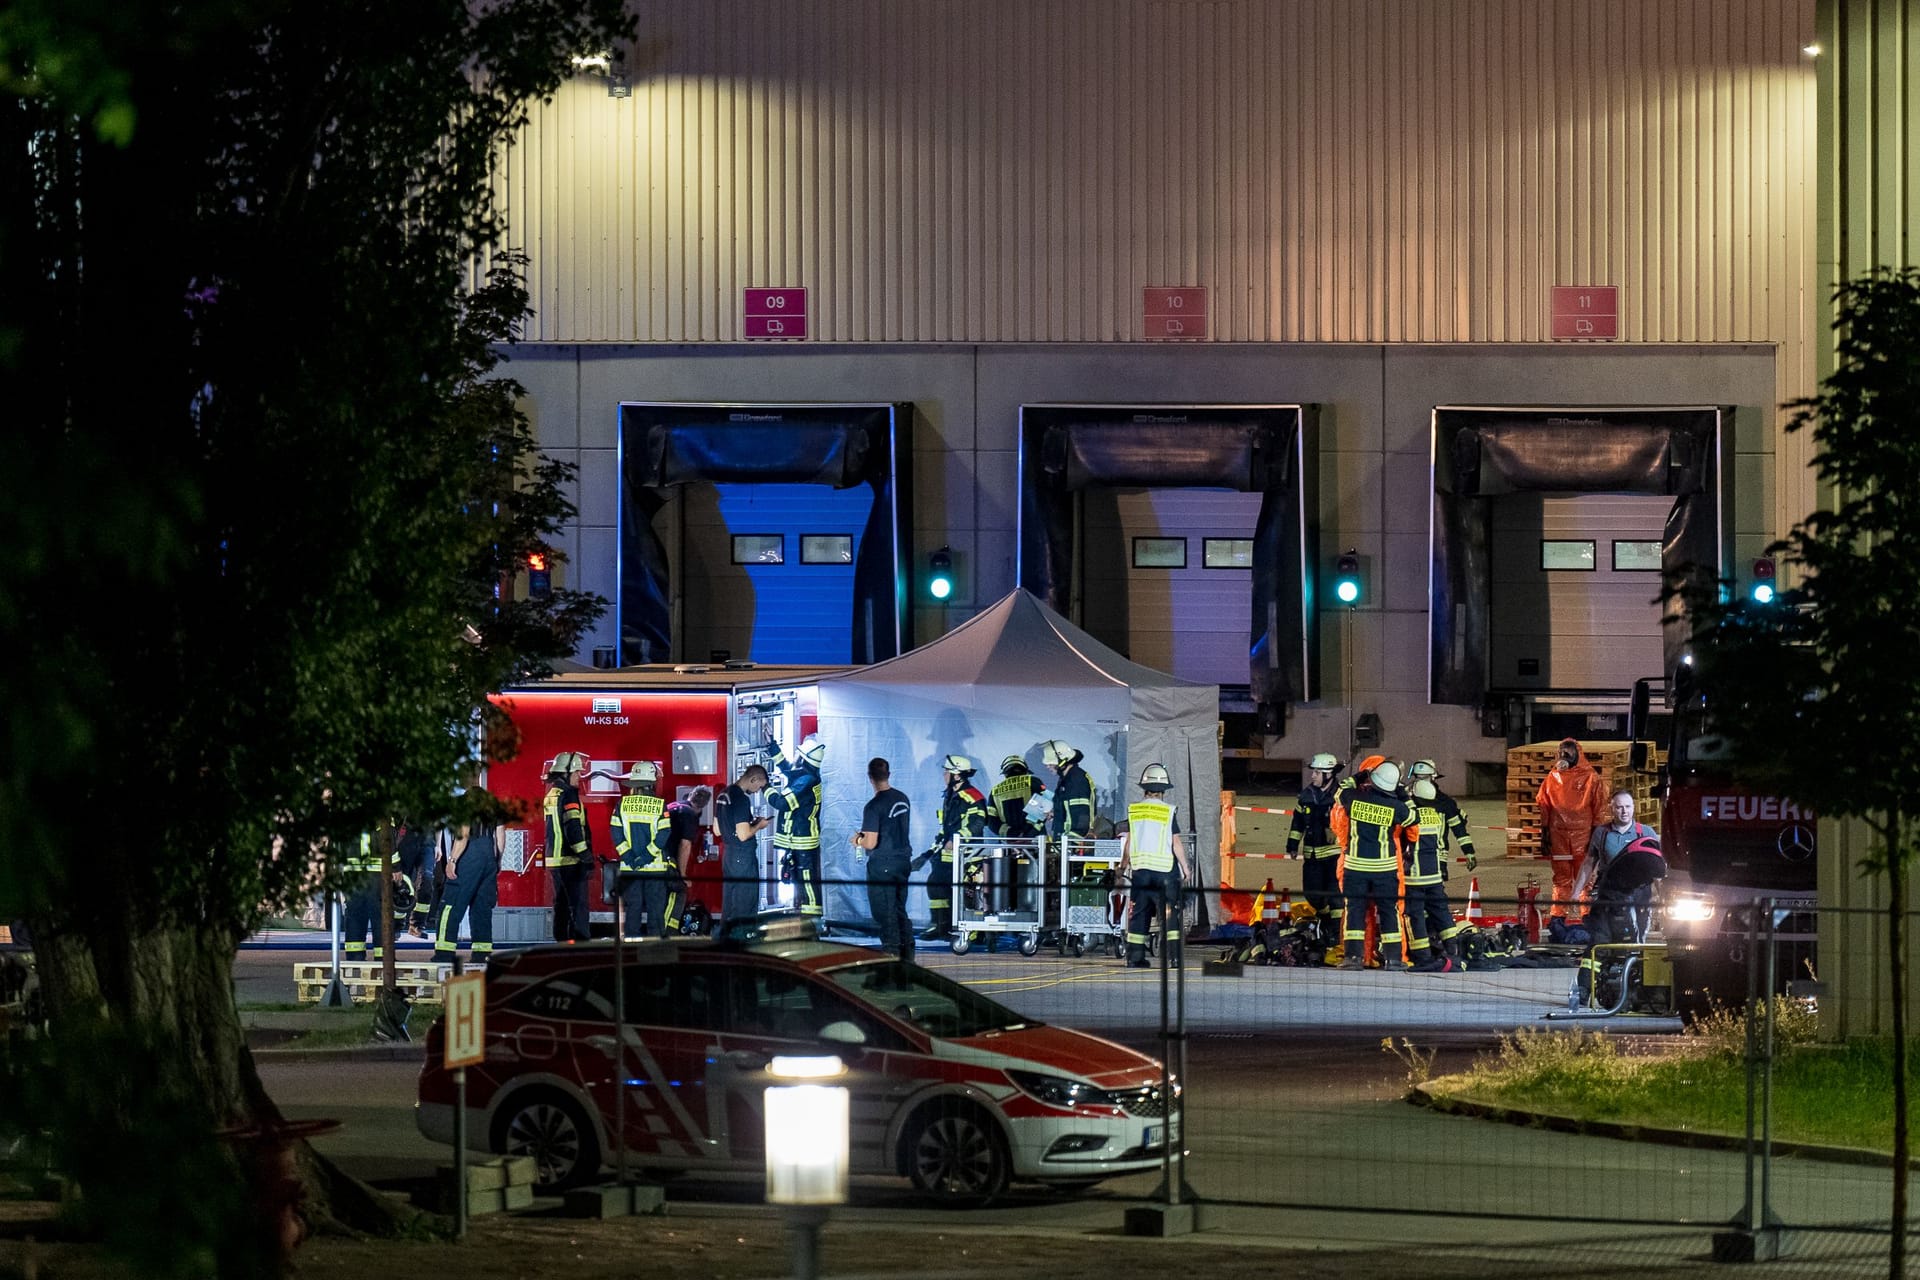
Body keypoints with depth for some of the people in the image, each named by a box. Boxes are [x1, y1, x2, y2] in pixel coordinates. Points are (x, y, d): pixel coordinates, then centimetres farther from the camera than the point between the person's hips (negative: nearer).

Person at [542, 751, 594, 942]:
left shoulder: (551, 795, 16)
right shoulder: (568, 794, -13)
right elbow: (573, 828, -20)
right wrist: (585, 855, -17)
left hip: (555, 857, 9)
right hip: (571, 859, -9)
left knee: (561, 904, 12)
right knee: (578, 903, -10)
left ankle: (562, 940, 14)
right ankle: (580, 940, -16)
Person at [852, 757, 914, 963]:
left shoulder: (874, 806, -17)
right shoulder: (902, 799, 6)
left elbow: (871, 843, -21)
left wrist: (858, 840, 1)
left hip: (882, 865, -7)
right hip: (903, 861, 7)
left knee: (885, 913, -1)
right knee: (900, 910, 17)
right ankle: (907, 955, 20)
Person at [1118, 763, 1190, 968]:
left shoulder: (1133, 810, 3)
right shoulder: (1169, 812, -6)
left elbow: (1128, 842, 8)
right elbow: (1176, 843, -6)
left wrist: (1124, 866, 21)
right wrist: (1185, 868, 3)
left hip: (1140, 869, 3)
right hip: (1165, 870, -3)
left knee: (1139, 913, 10)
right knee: (1170, 913, 0)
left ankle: (1135, 957, 9)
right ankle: (1174, 956, -8)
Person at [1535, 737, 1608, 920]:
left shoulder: (1590, 777, 0)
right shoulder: (1553, 777, 9)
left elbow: (1599, 807, 0)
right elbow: (1543, 804, 12)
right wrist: (1544, 831, 8)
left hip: (1582, 835, -3)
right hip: (1558, 835, 3)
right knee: (1561, 877, 7)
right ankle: (1557, 916, 11)